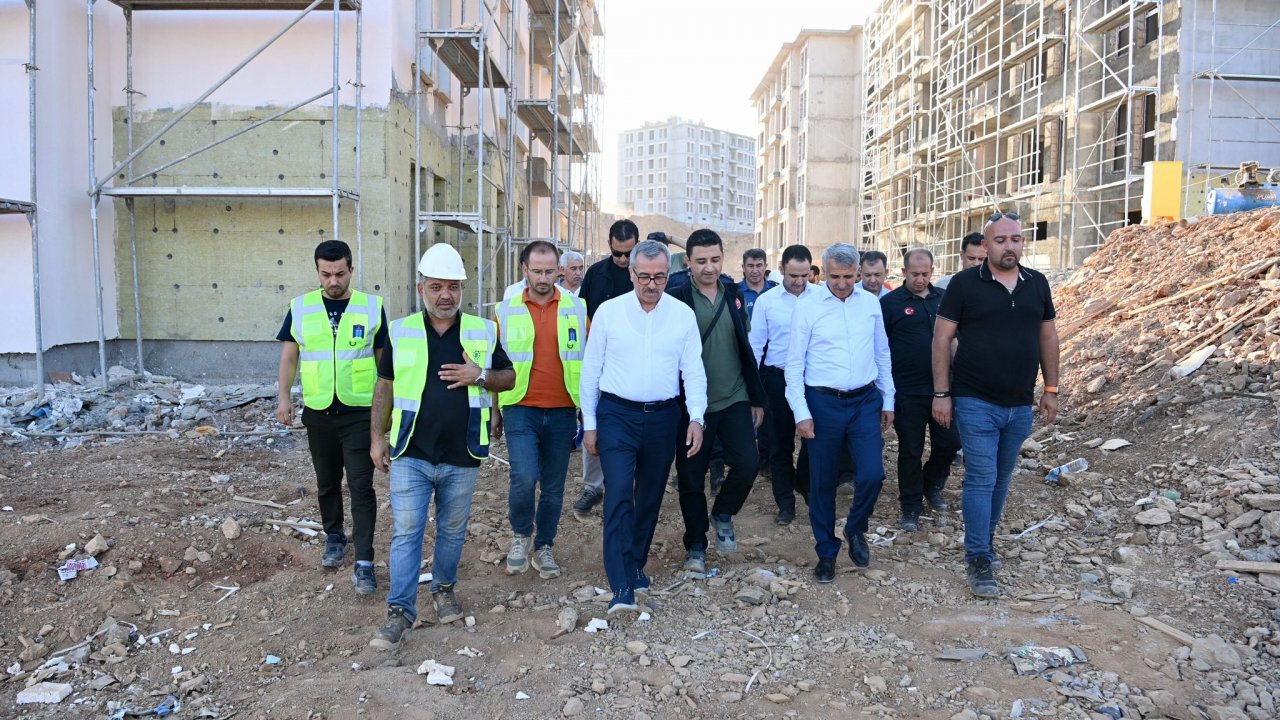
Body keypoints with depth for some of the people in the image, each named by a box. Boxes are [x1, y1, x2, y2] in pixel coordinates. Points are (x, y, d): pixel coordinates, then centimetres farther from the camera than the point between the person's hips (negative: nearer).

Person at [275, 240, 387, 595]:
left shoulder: (371, 306, -1)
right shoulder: (301, 307, 3)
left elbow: (384, 358, 4)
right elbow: (289, 355, 8)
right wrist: (284, 397, 0)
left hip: (360, 412, -2)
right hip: (318, 413, 3)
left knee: (361, 486, -5)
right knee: (327, 482, 17)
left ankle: (364, 562, -2)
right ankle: (334, 536, 39)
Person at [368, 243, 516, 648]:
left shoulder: (482, 332, 1)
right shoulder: (401, 332, 1)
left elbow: (509, 378, 7)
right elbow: (385, 386, 8)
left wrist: (480, 376, -13)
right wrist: (377, 437, 5)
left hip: (461, 458, 1)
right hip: (410, 455, -1)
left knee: (452, 531, 15)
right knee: (405, 532, -2)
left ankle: (444, 590, 36)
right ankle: (400, 612, 6)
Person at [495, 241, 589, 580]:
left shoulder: (576, 308, 3)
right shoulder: (507, 310, 2)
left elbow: (588, 359, 7)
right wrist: (495, 411, 8)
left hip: (562, 412, 2)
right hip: (521, 409, -1)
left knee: (553, 487, 9)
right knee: (525, 478, -15)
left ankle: (544, 547, 28)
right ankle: (521, 535, 13)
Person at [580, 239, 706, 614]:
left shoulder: (683, 315, 1)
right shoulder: (608, 312, -2)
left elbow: (693, 371, 2)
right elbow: (591, 370, 3)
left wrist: (696, 417, -10)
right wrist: (590, 424, 2)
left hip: (663, 417, 2)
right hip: (617, 414, -2)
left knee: (650, 497, 13)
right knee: (618, 495, -13)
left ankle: (636, 564, 33)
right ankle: (622, 587, -12)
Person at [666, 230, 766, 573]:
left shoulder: (734, 295, 6)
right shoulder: (676, 299, -9)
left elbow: (745, 349, 11)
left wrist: (757, 399, 11)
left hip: (734, 400, 3)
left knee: (748, 463, -8)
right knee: (691, 478, 5)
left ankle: (723, 513, 21)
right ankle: (696, 547, 24)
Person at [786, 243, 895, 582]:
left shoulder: (871, 303, 4)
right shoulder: (807, 307, -6)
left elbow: (882, 354, 13)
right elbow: (794, 364, -4)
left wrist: (888, 401, 13)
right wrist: (801, 412, -8)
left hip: (866, 401, 2)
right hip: (823, 403, -2)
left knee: (872, 474, -7)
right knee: (822, 483, 7)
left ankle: (856, 529, 23)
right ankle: (826, 552, 25)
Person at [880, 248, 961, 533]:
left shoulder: (943, 299, 7)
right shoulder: (890, 302, -6)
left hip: (942, 388, 4)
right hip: (908, 391, -4)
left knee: (949, 442, 9)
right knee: (910, 451, 4)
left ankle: (932, 486, 36)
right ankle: (911, 508, 18)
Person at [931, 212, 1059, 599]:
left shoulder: (1037, 284, 6)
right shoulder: (965, 283, -7)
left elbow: (1048, 336, 14)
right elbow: (942, 339, -7)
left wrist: (1051, 389, 11)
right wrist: (941, 394, -10)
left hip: (1020, 406, 5)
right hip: (976, 403, -4)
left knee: (1001, 479, 14)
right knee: (981, 479, -6)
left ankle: (984, 543, 30)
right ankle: (978, 561, 2)